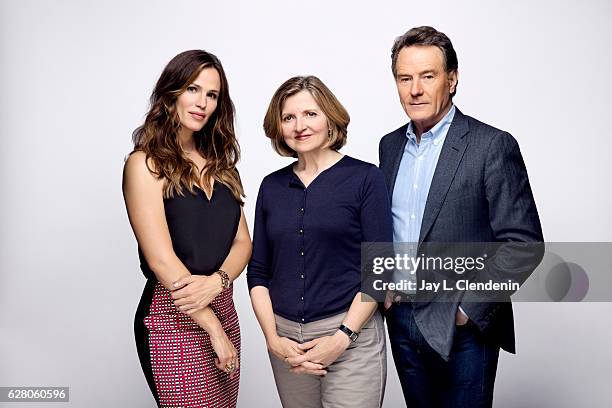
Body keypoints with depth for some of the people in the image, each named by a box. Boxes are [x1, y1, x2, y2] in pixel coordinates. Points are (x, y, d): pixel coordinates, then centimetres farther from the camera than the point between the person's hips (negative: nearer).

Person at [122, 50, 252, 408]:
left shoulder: (218, 164, 10)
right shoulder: (145, 164, -9)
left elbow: (242, 242, 5)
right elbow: (161, 259, -15)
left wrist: (217, 281, -15)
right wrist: (214, 329, -13)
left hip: (223, 308, 6)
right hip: (174, 316, -6)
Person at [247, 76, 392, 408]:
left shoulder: (365, 178, -4)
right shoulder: (271, 186, 7)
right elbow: (258, 271, 8)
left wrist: (342, 337, -13)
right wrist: (273, 339, -3)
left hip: (352, 336, -3)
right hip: (285, 337, 4)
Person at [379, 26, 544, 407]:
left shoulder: (493, 146, -11)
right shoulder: (390, 145, 7)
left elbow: (523, 243, -13)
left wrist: (469, 309, -15)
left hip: (462, 324, -5)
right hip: (402, 319, 5)